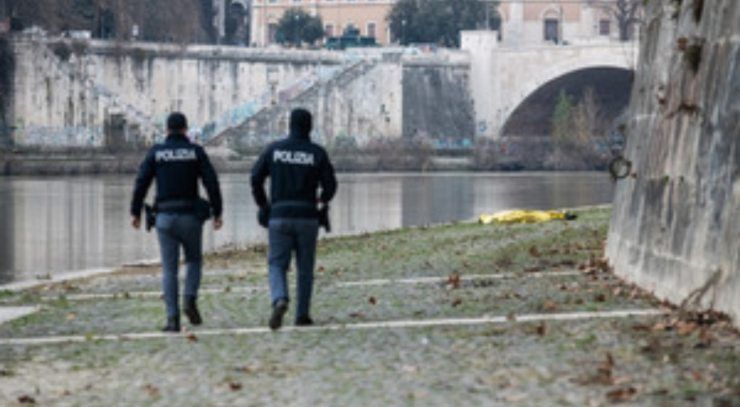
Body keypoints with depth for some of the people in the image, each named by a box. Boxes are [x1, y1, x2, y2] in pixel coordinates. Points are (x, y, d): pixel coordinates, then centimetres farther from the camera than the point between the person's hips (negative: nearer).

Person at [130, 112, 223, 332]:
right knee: (194, 260, 19)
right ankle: (190, 300, -5)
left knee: (169, 269, 5)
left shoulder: (156, 152, 3)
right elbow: (211, 182, -5)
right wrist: (217, 213, 0)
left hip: (165, 217, 1)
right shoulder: (196, 151, 1)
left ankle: (173, 319, -3)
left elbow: (141, 183, -2)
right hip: (190, 215, 0)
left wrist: (135, 213, 6)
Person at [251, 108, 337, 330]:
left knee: (277, 264, 3)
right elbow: (330, 185, -2)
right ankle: (302, 314, 12)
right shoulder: (317, 153, -2)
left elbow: (256, 178, 1)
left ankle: (280, 300, -24)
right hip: (307, 217, 0)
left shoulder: (274, 149, 2)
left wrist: (262, 204, 15)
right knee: (305, 267, 12)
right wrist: (323, 199, 21)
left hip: (279, 216, 0)